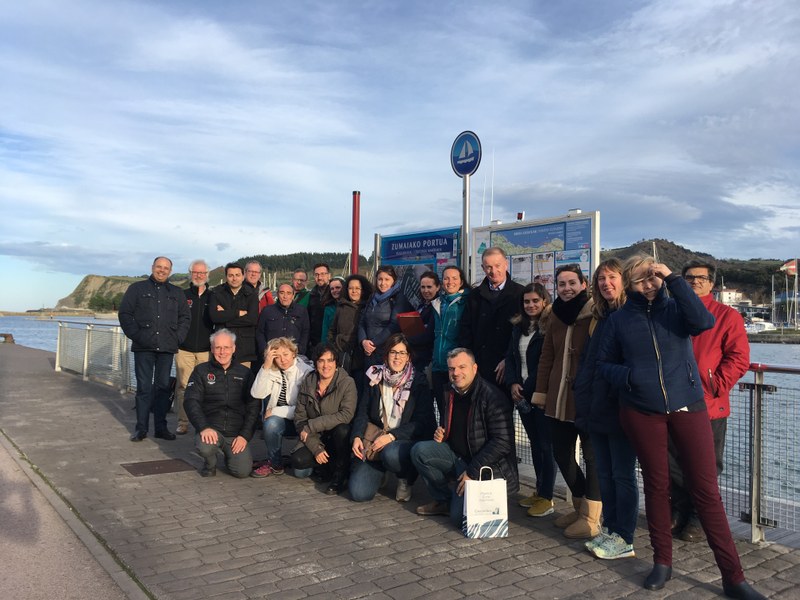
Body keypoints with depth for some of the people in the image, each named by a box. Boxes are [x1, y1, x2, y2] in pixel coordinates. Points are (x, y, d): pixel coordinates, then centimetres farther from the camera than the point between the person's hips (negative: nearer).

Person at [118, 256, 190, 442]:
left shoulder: (177, 293, 14)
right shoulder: (137, 288, 7)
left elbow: (185, 317, 14)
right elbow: (124, 314, 2)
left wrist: (178, 338, 2)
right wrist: (135, 335, -6)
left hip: (167, 348, 2)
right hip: (143, 347, -2)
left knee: (163, 386, 6)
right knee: (144, 387, 0)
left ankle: (161, 426, 12)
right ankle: (141, 427, 7)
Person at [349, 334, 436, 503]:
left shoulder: (418, 383, -3)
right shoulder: (376, 379, 6)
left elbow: (422, 423, -9)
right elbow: (362, 413, 7)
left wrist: (391, 436, -19)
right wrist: (357, 437, -12)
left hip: (407, 441, -2)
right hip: (375, 441, 3)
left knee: (391, 454, -39)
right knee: (359, 493, -15)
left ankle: (406, 480, -2)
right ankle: (379, 471, 21)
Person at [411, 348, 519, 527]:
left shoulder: (492, 397, -19)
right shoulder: (452, 395, 7)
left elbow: (503, 442, -24)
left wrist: (473, 472, -23)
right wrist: (439, 435, 0)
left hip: (487, 468, -7)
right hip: (457, 457, 7)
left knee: (460, 517, -20)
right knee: (420, 451, -14)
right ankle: (444, 501, 5)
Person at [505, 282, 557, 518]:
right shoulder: (519, 327, 12)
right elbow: (510, 356, 13)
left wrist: (529, 387, -12)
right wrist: (513, 383, 0)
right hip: (523, 393, 7)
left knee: (545, 444, 0)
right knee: (534, 443, 14)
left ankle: (547, 497, 8)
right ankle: (539, 491, 24)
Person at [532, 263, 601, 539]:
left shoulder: (597, 315, -8)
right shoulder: (556, 316, 12)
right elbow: (546, 358, 16)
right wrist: (541, 392, 13)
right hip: (559, 399, 7)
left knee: (592, 456, 4)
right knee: (561, 454, 13)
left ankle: (591, 518, 17)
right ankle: (580, 507, 32)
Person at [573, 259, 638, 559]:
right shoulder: (598, 318, 14)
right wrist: (582, 394, 12)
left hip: (619, 409, -8)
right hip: (596, 408, 8)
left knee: (622, 475, 3)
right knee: (604, 474, 15)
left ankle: (624, 539, 14)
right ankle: (610, 530, 27)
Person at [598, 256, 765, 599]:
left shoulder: (676, 307, 0)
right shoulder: (619, 319, 3)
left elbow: (704, 321, -21)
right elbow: (605, 363, 8)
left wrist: (673, 279, -19)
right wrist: (627, 376, -13)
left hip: (688, 407, -1)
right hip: (642, 412, 1)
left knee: (706, 490, 0)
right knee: (656, 485, 10)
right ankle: (662, 562, 26)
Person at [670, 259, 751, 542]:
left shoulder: (727, 316, -1)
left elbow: (739, 358, -7)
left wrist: (714, 386, -14)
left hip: (709, 405, -3)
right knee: (673, 464, 13)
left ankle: (700, 519, 25)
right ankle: (680, 511, 31)